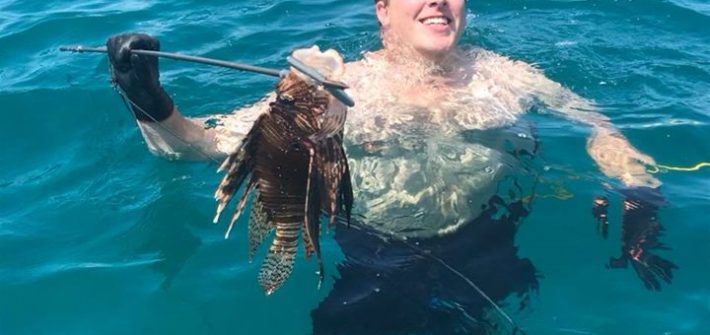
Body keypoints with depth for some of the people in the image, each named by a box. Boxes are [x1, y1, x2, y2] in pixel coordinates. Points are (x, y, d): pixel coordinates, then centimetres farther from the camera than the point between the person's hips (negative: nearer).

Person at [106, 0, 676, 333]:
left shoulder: (502, 76, 4)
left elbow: (599, 126, 13)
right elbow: (206, 144, -4)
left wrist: (639, 199, -3)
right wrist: (151, 104, -24)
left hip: (498, 248, 3)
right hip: (381, 266, -2)